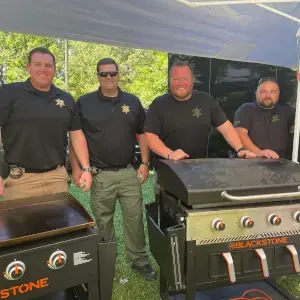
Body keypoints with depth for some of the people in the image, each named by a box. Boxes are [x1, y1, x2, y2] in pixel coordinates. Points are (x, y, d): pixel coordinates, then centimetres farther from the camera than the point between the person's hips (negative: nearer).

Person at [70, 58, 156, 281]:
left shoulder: (133, 102, 6)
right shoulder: (84, 103, -1)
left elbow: (143, 134, 9)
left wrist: (145, 163, 2)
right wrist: (76, 167, -3)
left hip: (129, 172, 1)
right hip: (99, 175, -1)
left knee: (135, 218, 6)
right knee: (103, 221, 12)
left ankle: (140, 260, 24)